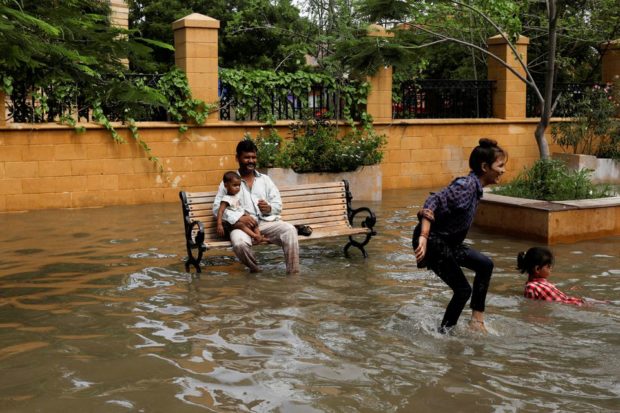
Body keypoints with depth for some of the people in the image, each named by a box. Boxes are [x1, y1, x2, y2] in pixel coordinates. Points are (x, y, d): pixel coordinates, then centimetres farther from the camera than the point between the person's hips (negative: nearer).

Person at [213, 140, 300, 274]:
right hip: (242, 224, -2)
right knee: (240, 242, -36)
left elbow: (278, 205, 12)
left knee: (290, 230, -28)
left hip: (267, 221, 2)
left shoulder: (265, 179, 19)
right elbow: (217, 208, -1)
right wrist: (239, 217, -16)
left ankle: (293, 274, -23)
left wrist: (269, 208, -13)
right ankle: (255, 270, -6)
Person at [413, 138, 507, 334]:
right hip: (432, 242, -10)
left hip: (447, 242, 10)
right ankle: (444, 332, 14)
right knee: (463, 289, -3)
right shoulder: (466, 186, -21)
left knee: (485, 264, 9)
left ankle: (477, 318, 15)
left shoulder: (475, 187, 8)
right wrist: (423, 237, -38)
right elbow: (434, 202, -32)